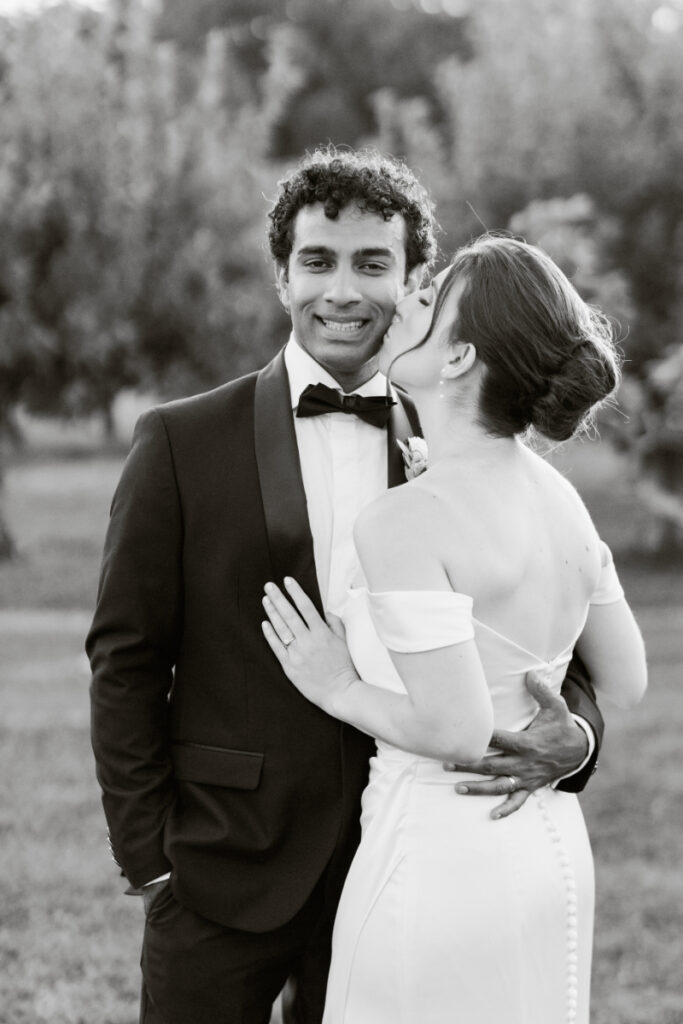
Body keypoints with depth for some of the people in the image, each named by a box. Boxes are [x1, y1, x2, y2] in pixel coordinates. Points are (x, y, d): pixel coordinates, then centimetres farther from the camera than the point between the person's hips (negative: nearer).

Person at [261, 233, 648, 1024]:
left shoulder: (405, 521, -19)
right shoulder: (559, 498, 4)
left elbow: (462, 732, -23)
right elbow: (625, 682, 11)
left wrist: (341, 690, -8)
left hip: (441, 856, -8)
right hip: (554, 847, 8)